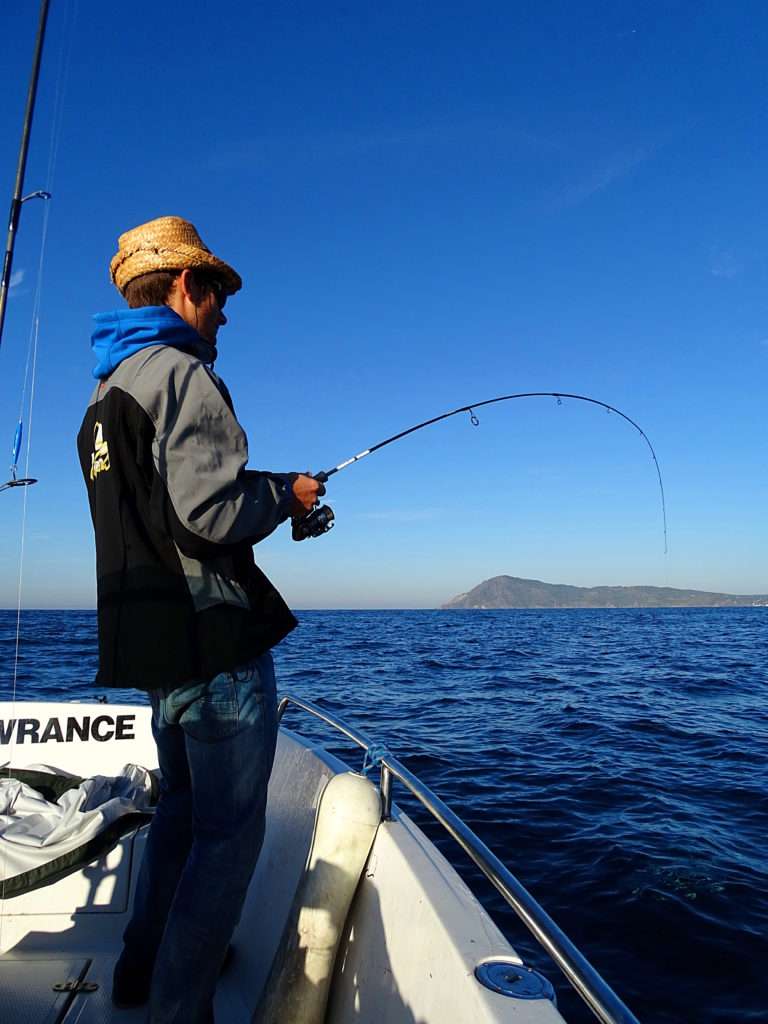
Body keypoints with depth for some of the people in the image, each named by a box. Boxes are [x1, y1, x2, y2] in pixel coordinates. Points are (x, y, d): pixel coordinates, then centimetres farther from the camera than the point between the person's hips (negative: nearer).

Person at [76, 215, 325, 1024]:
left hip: (150, 639, 10)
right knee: (228, 829, 2)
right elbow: (210, 513, -23)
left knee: (181, 807, 24)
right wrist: (286, 493, -5)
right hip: (212, 634, -10)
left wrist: (267, 503, 19)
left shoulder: (104, 395, 18)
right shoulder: (181, 373, -12)